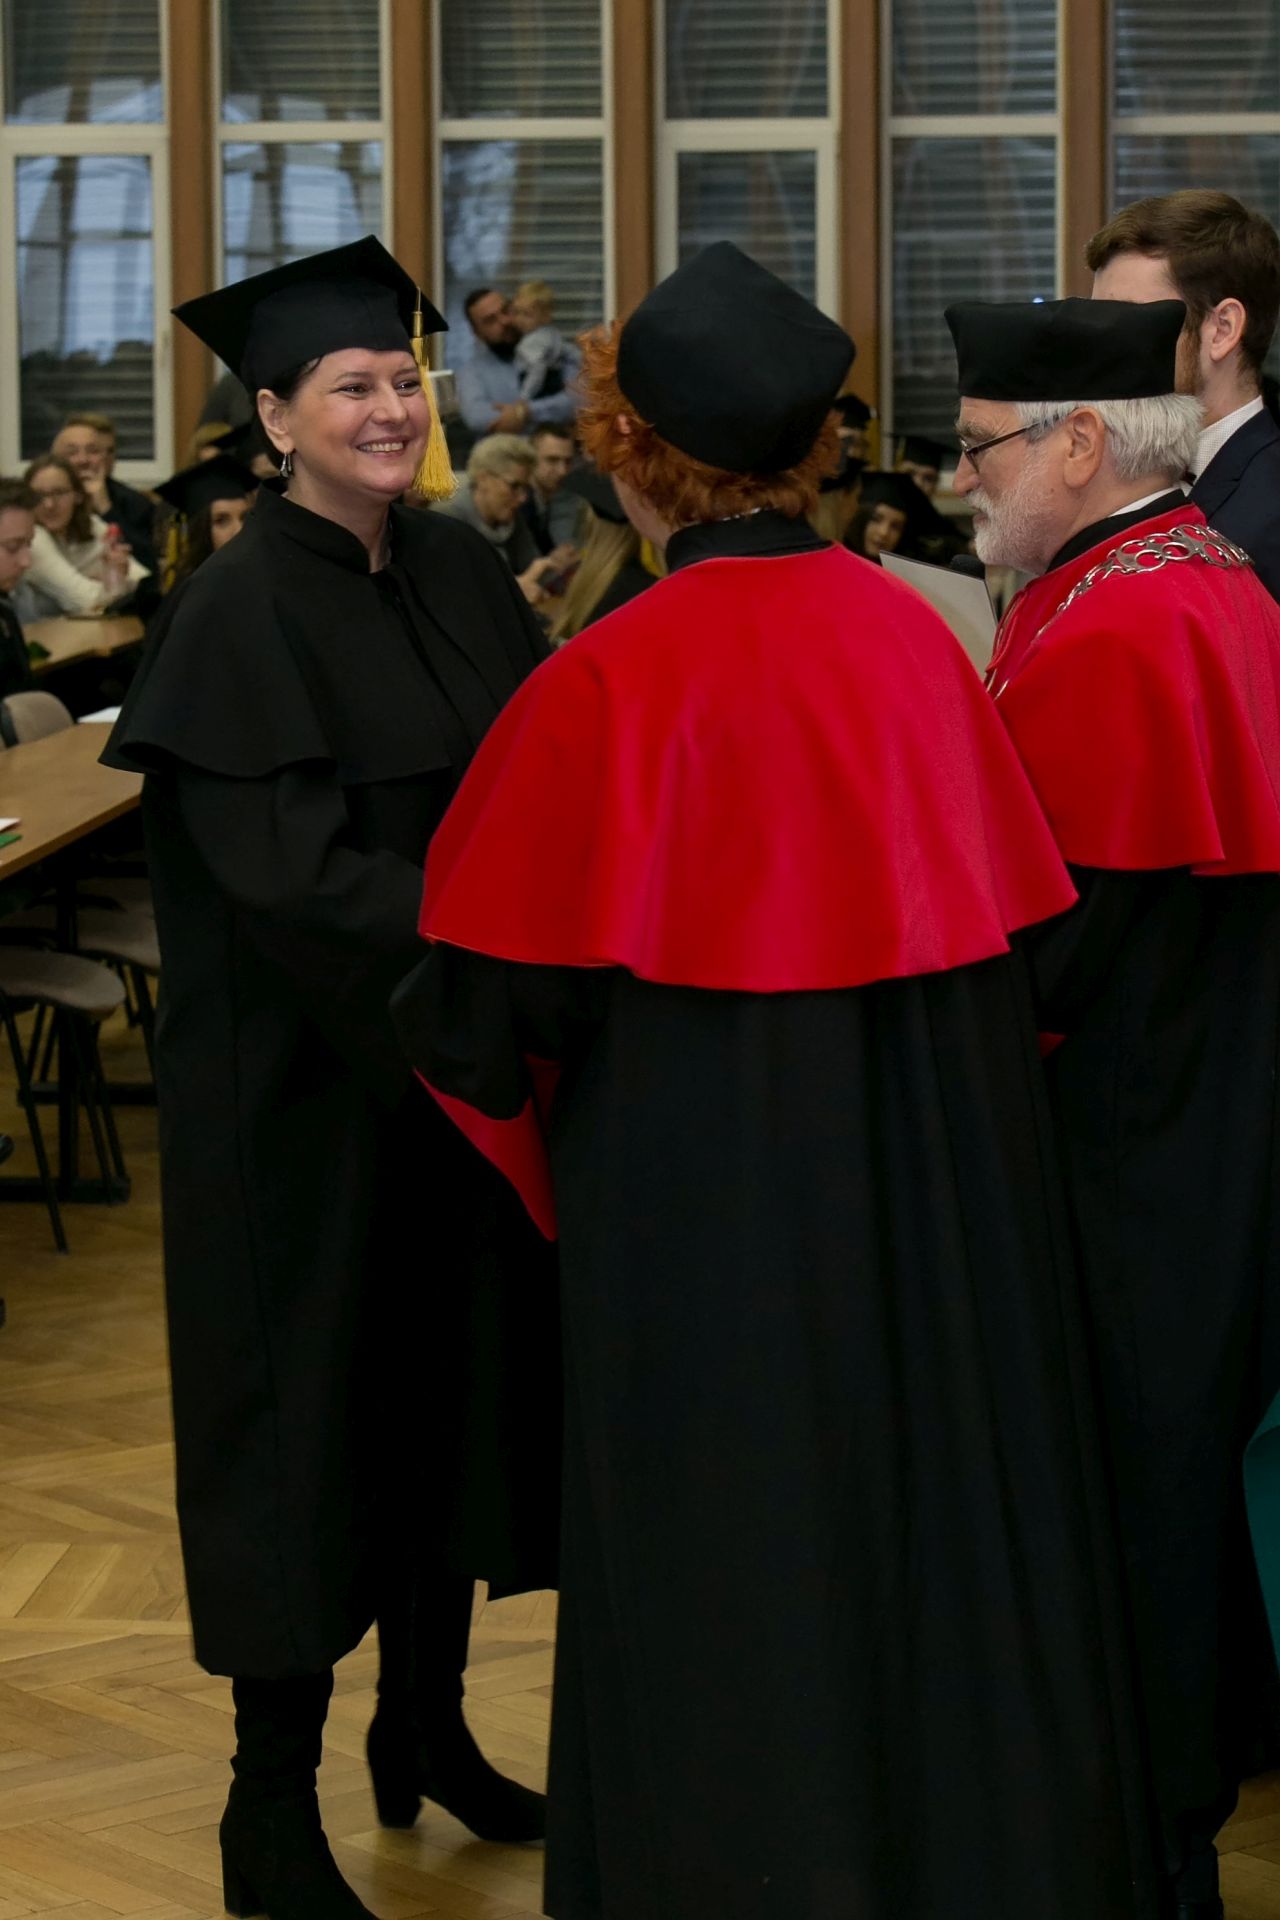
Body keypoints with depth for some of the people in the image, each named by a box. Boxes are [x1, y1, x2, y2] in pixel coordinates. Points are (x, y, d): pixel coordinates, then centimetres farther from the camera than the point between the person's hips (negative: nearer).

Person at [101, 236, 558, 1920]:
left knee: (455, 1382, 14)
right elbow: (290, 865, -21)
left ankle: (428, 1723, 30)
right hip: (309, 1083, -7)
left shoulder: (460, 571, 6)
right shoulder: (242, 610, -15)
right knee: (311, 1410, 0)